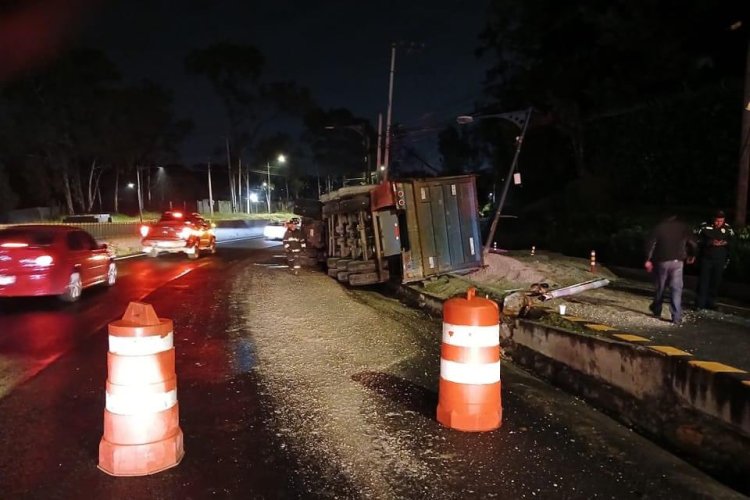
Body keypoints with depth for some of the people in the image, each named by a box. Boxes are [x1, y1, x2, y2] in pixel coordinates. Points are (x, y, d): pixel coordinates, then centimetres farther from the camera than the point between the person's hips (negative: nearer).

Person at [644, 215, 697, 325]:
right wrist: (691, 256, 22)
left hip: (662, 261, 0)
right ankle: (676, 317, -7)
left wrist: (648, 260, -2)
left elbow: (650, 243, -4)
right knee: (676, 289, -1)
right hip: (677, 261, 0)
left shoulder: (659, 227, 4)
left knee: (660, 287, 15)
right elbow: (692, 243, 5)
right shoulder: (683, 227, 7)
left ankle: (656, 310, 30)